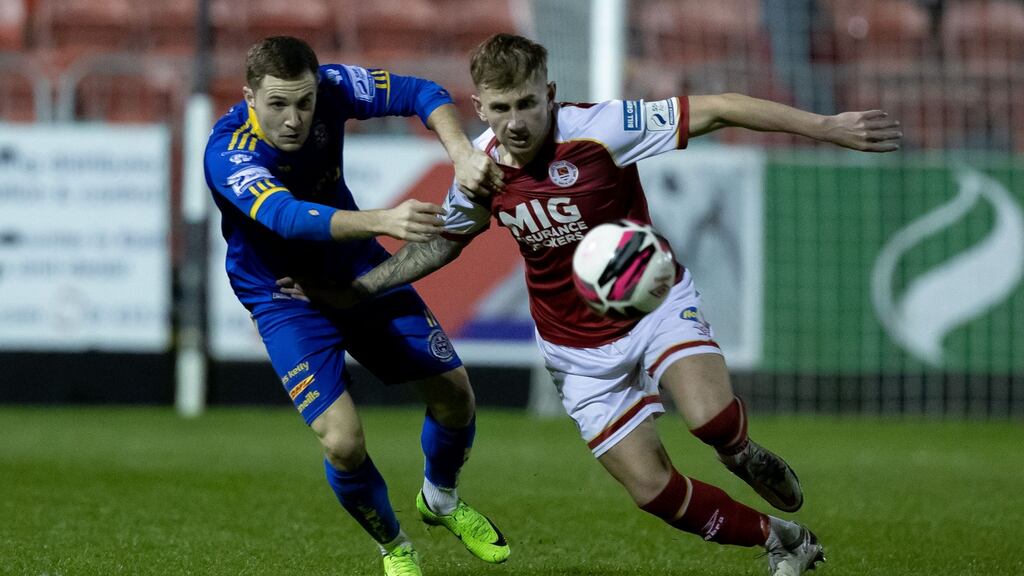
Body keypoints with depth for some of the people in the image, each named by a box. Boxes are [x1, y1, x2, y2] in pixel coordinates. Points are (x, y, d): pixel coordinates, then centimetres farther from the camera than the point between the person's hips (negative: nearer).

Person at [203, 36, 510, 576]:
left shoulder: (330, 88, -18)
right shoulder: (228, 155, -32)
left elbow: (421, 93, -11)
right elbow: (289, 218, -48)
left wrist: (463, 156, -30)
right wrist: (383, 220, -63)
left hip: (357, 269, 5)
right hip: (286, 300, -5)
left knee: (455, 395, 6)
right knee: (343, 443, -18)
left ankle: (440, 500, 38)